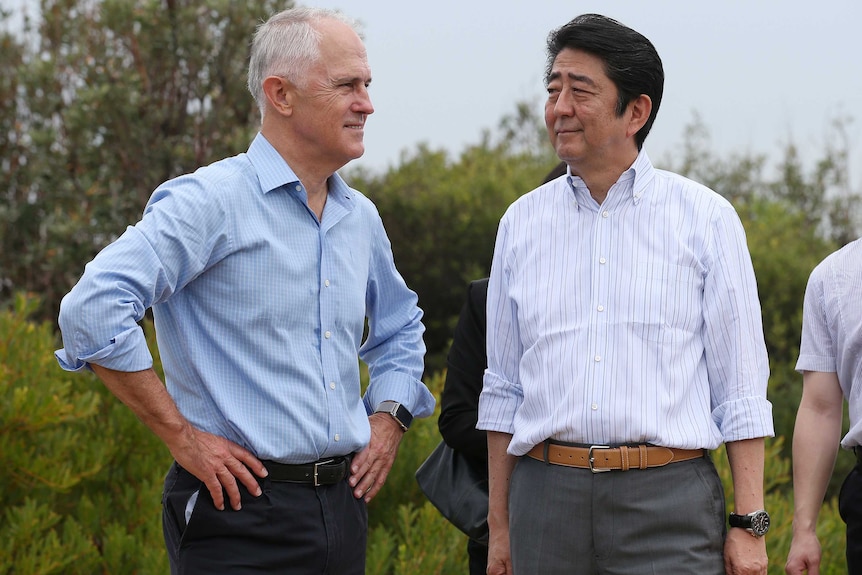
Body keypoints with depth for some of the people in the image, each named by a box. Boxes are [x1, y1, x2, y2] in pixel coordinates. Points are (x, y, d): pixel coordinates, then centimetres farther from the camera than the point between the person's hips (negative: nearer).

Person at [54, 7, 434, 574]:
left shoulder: (360, 217, 13)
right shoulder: (212, 202, -11)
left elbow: (400, 328, 32)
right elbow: (93, 309, -23)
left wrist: (389, 419, 13)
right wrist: (181, 435, -17)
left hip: (342, 505, 7)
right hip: (242, 510, -7)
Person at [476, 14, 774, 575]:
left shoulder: (706, 219, 3)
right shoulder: (522, 223, 12)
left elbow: (741, 389, 2)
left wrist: (749, 525, -4)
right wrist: (499, 525, 12)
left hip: (667, 498, -3)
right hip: (548, 499, 3)